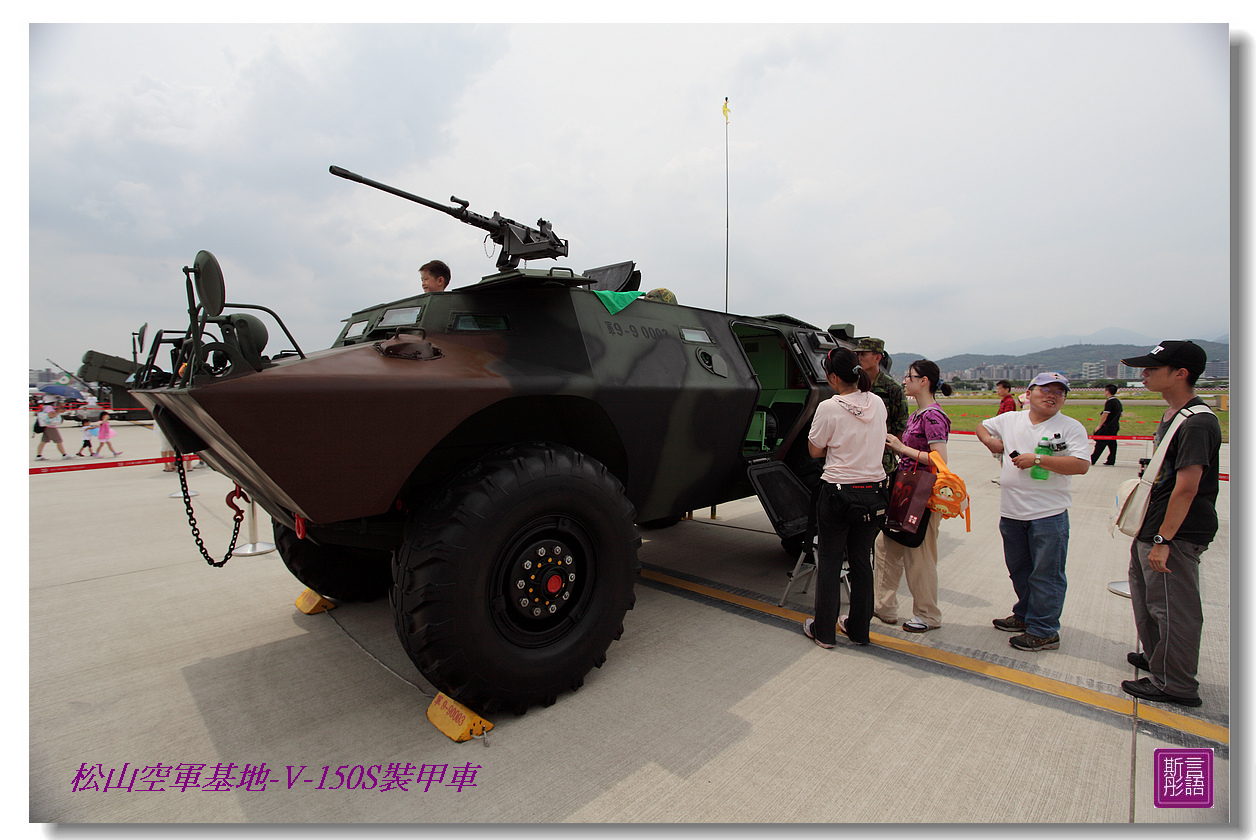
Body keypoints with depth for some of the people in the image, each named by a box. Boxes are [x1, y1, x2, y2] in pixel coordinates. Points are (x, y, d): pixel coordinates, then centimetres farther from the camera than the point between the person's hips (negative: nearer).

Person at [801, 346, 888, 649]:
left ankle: (824, 631, 19)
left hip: (838, 494, -5)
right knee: (862, 561, 16)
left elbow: (815, 451, -4)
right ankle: (859, 629, 29)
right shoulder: (877, 403, 2)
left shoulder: (829, 408, -14)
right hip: (873, 494, 5)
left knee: (829, 562, 8)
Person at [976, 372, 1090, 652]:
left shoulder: (1071, 428, -4)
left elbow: (1081, 465, -14)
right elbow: (981, 427, 26)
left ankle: (1044, 632, 12)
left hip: (1049, 514, -5)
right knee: (1019, 570, 18)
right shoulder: (1010, 419, 9)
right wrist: (991, 441, 7)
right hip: (1011, 512, 5)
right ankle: (1024, 617, 35)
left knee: (1046, 575, 2)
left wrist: (1037, 460, -18)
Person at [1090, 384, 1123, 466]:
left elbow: (1105, 415, -20)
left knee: (1100, 444, -6)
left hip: (1108, 427, -9)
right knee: (1112, 444, 10)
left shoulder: (1109, 402, -16)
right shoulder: (1118, 402, 12)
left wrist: (1099, 426, -16)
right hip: (1115, 426, 9)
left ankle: (1092, 460, -4)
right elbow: (1120, 414, 19)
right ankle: (1111, 461, 12)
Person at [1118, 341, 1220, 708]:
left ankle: (1175, 685, 17)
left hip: (1176, 533, -10)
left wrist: (1162, 540, -23)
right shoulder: (1171, 415, 10)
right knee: (1146, 594, 23)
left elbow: (1186, 487, -24)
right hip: (1152, 527, 10)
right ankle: (1156, 658, 40)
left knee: (1173, 607, 2)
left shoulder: (1197, 423, -21)